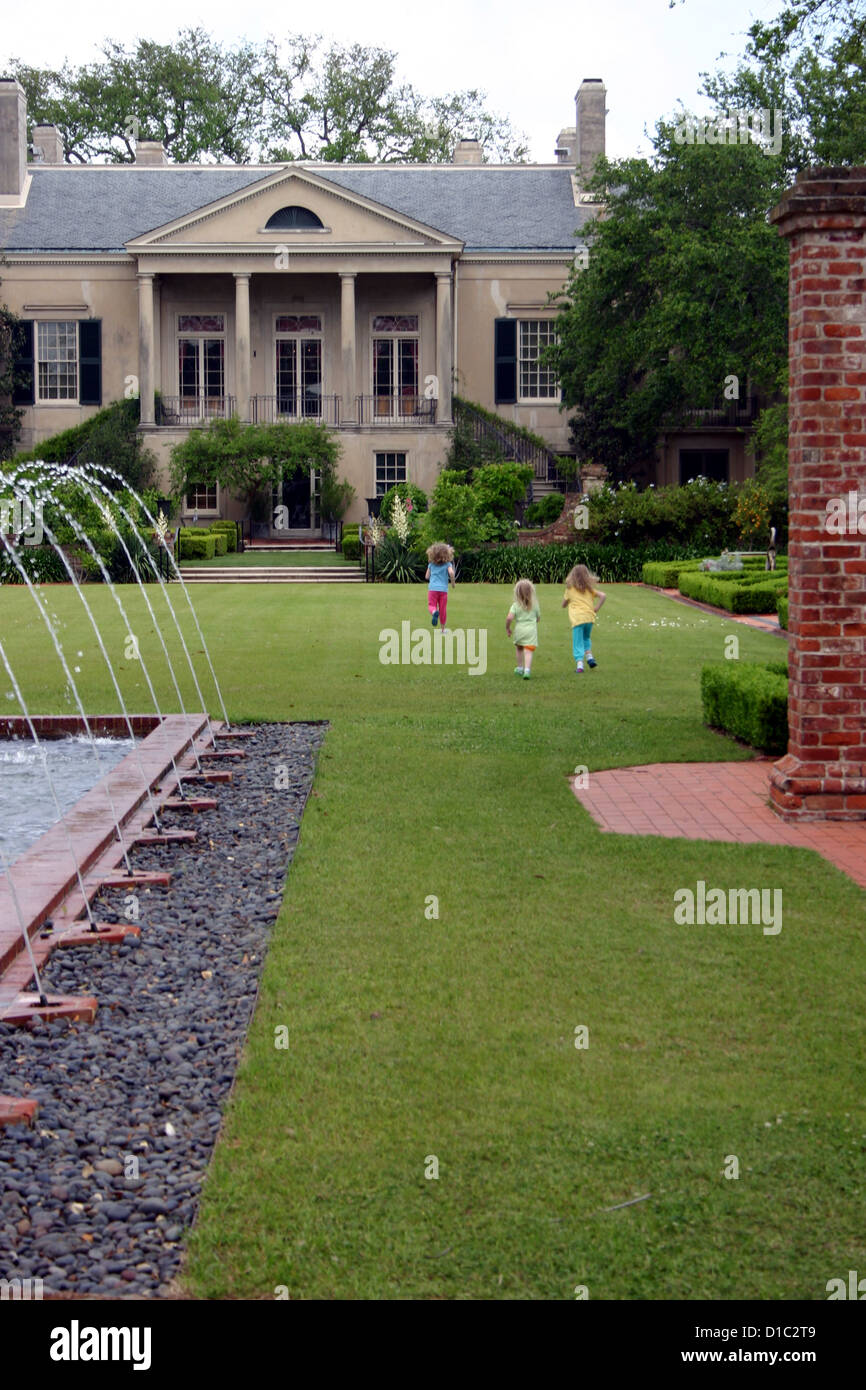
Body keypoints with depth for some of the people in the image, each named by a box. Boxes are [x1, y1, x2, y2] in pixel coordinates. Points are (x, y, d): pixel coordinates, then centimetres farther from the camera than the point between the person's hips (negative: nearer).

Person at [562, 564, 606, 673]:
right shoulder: (589, 588, 12)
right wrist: (596, 608, 4)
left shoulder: (570, 588, 7)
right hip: (589, 617, 3)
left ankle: (579, 663, -14)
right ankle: (589, 656, 6)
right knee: (586, 638, 25)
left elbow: (563, 605, 14)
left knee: (578, 643, 0)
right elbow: (603, 596, 0)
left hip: (577, 618, -3)